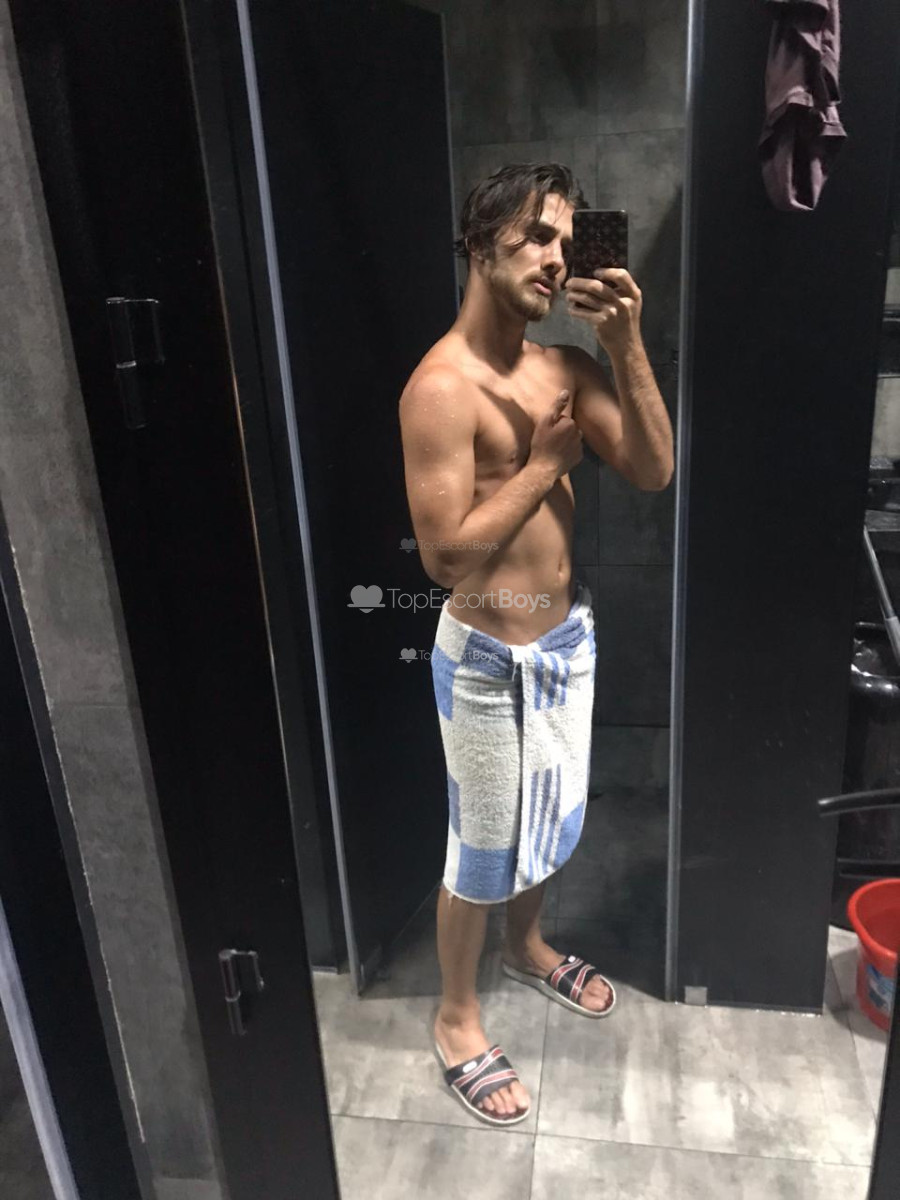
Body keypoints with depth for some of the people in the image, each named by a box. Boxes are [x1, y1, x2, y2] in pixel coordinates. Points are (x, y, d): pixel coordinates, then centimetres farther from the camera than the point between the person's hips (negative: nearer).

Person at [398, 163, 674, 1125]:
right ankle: (456, 1020, 34)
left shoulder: (563, 367, 3)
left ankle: (528, 945, 52)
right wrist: (545, 461, -21)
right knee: (482, 843, 9)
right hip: (488, 654, -7)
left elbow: (653, 472, -3)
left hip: (566, 634, 8)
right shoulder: (442, 386, -21)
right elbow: (446, 555, -25)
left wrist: (627, 346, -13)